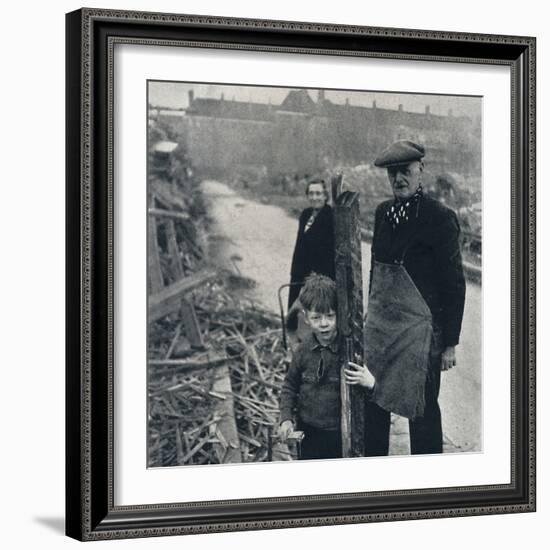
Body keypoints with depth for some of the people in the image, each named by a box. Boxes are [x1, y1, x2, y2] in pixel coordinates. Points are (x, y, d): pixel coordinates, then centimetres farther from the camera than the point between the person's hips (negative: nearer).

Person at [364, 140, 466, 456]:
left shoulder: (440, 218, -11)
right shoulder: (383, 212, 8)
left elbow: (455, 284, -10)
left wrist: (450, 343, -10)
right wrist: (372, 315, 17)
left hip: (418, 329, -6)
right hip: (379, 325, 6)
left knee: (423, 411, 4)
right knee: (372, 406, 11)